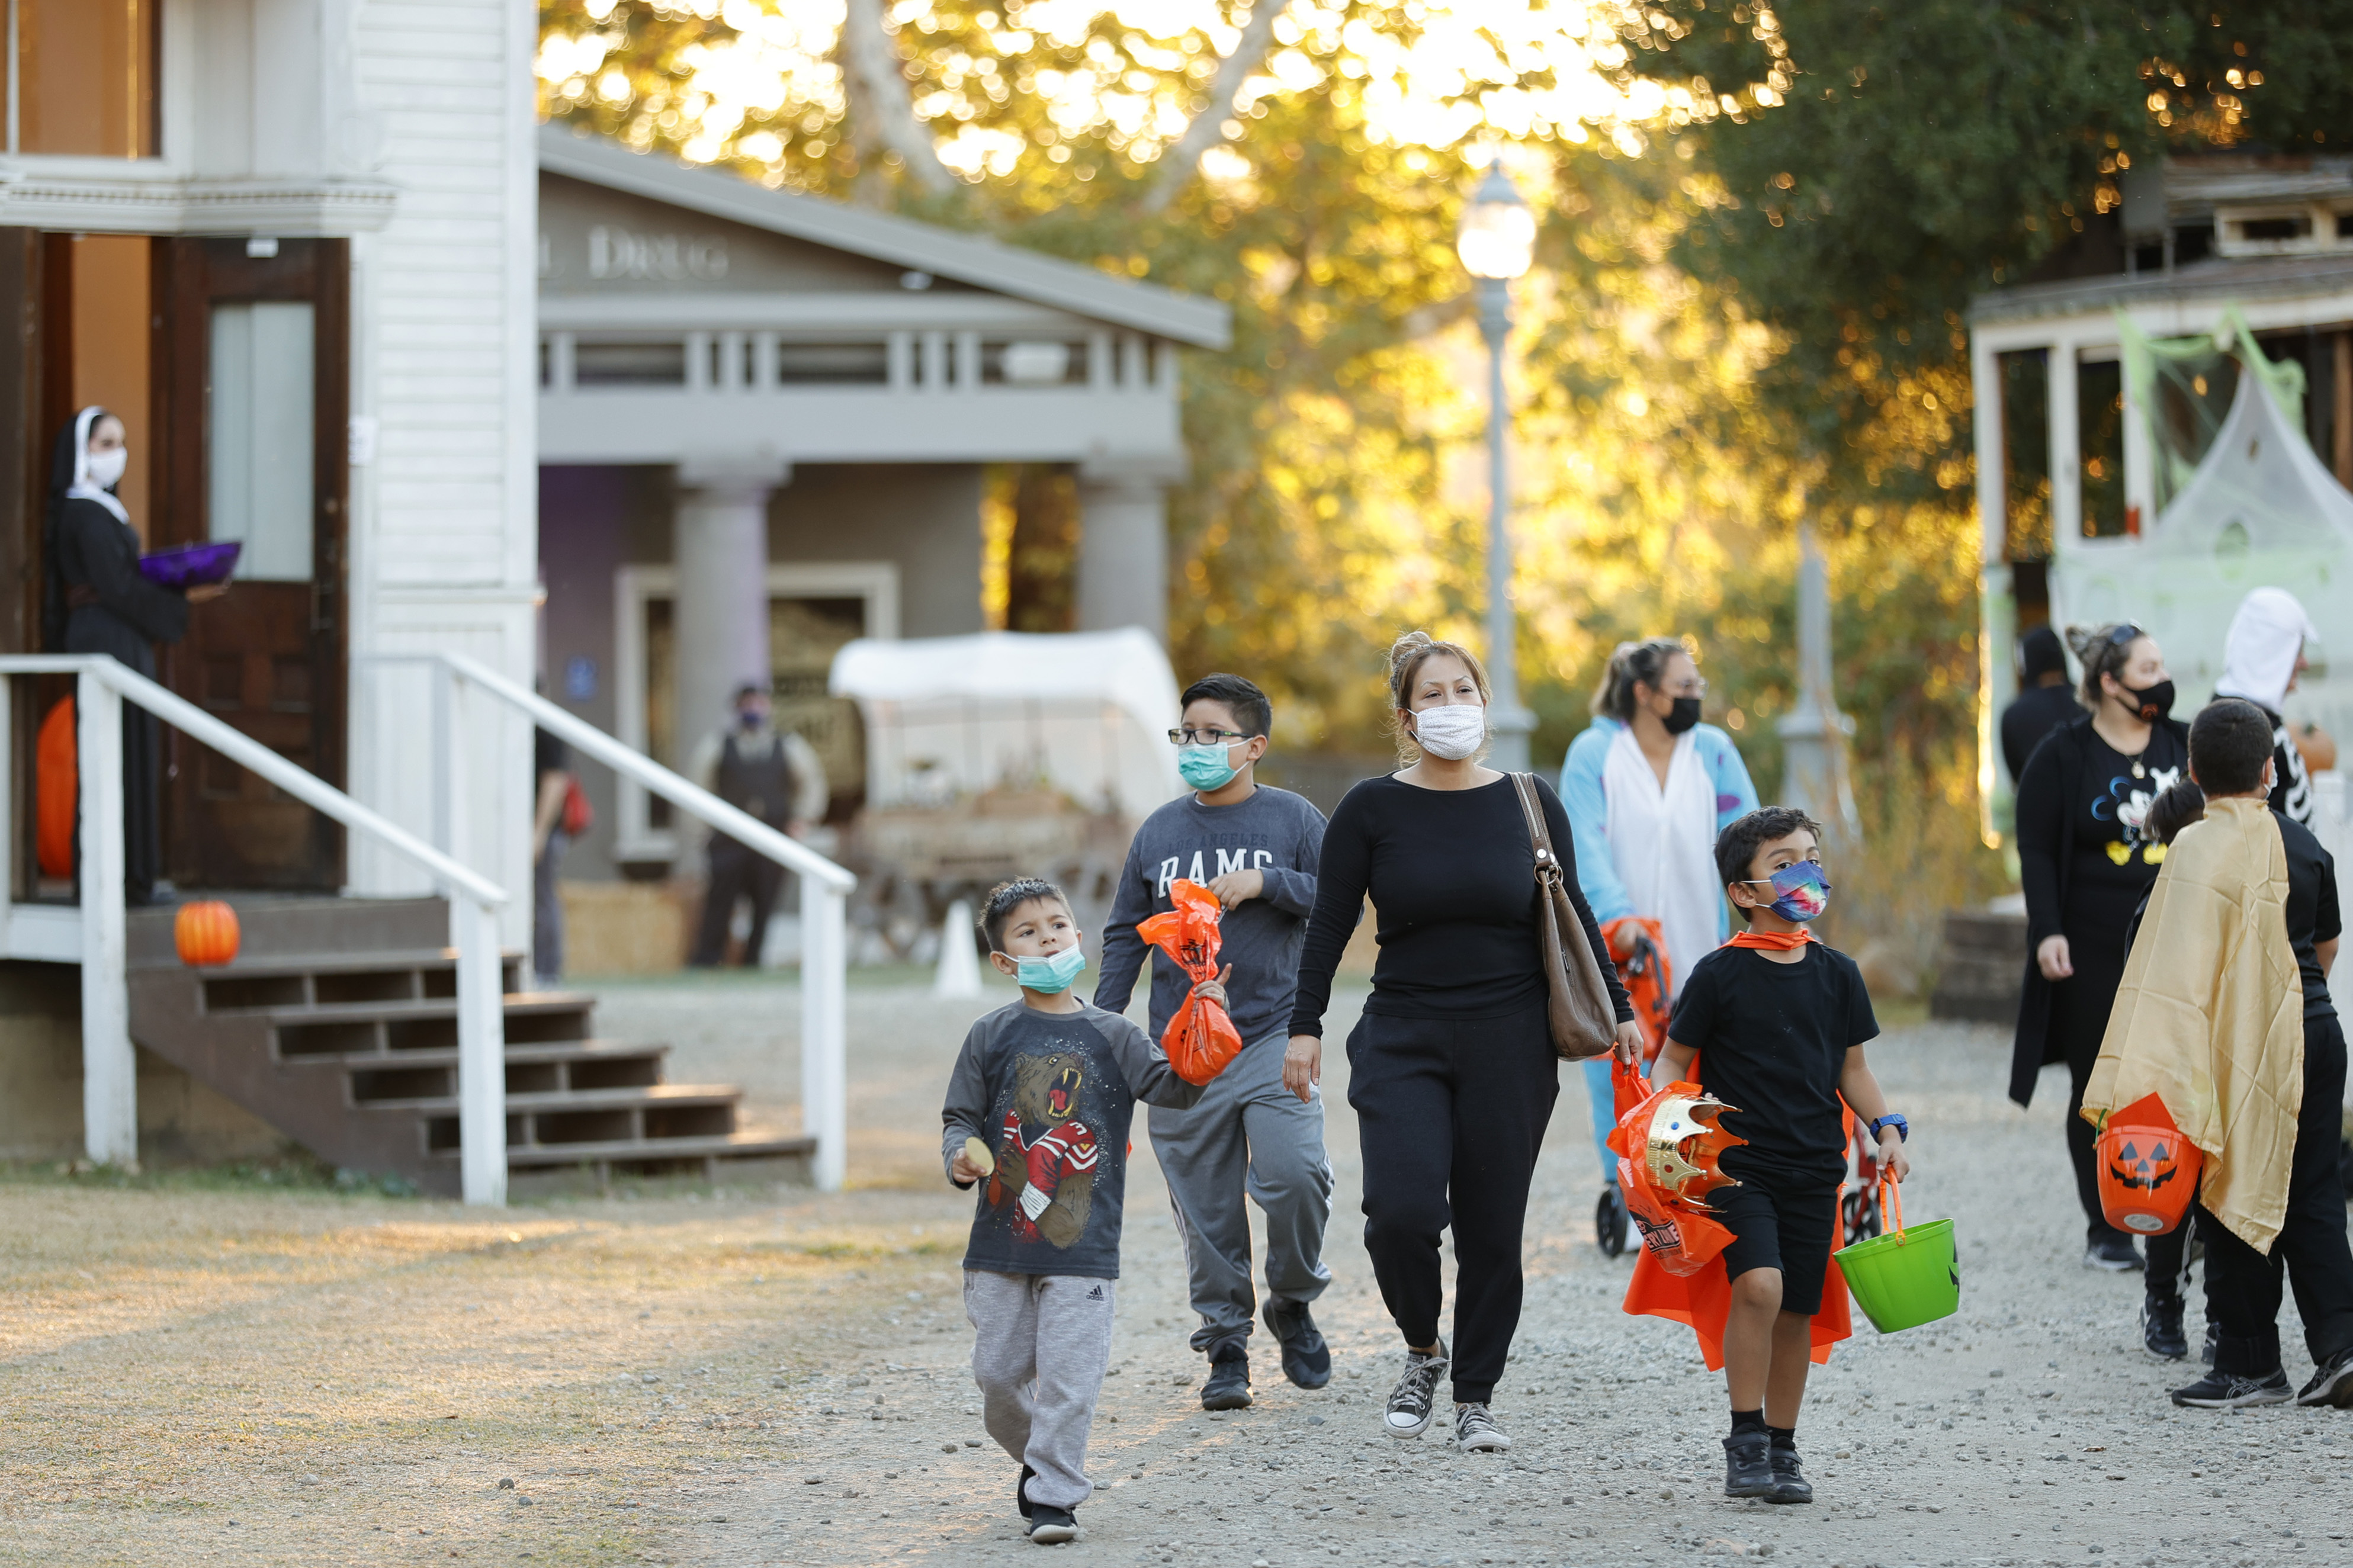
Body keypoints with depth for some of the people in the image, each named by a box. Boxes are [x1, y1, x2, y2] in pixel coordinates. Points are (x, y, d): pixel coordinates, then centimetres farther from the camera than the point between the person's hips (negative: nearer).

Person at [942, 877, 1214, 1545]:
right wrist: (961, 1157, -14)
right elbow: (960, 1116, 8)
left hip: (1082, 1243, -1)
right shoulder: (993, 1037, 4)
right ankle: (1035, 1458, 30)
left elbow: (1173, 1086, -6)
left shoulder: (1110, 1035, 4)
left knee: (1069, 1375, -7)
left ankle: (1054, 1494, 1)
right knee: (999, 1371, 7)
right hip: (1002, 1238, 1)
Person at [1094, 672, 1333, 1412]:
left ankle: (1293, 1302, 8)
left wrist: (1266, 884, -15)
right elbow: (1126, 935, 14)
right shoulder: (1160, 831, 9)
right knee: (1204, 1205, 2)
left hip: (1273, 1038, -2)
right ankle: (1225, 1342, 11)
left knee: (1294, 1175, -17)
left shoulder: (1293, 820, 2)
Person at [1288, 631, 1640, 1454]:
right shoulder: (1371, 810, 0)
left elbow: (1572, 916, 11)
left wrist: (1619, 1010, 10)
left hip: (1511, 1045, 1)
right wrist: (1305, 1027, -4)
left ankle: (1475, 1396, 14)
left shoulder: (1529, 802, 4)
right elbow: (1329, 925, 2)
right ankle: (1422, 1350, 11)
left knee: (1492, 1227, 1)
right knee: (1401, 1211, -16)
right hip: (1405, 1039, -1)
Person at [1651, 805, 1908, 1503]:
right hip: (1737, 1162, -4)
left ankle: (1782, 1448, 21)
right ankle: (1746, 1442, -12)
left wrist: (1886, 1127, 2)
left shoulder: (1835, 973, 7)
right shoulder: (1721, 974, -5)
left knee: (1797, 1312, 6)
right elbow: (1673, 1060, 1)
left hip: (1813, 1170, 4)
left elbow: (1851, 1068, 16)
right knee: (1759, 1285, -22)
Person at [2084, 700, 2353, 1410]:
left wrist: (2138, 1075, -22)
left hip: (2242, 1049, -6)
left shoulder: (2201, 848, -15)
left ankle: (2249, 1364, 8)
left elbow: (2177, 968, -21)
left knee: (2236, 1198, 4)